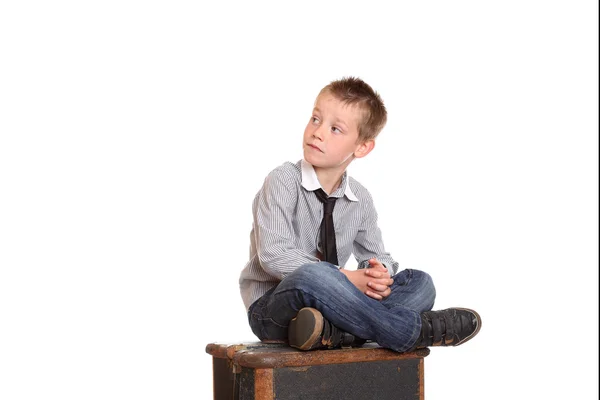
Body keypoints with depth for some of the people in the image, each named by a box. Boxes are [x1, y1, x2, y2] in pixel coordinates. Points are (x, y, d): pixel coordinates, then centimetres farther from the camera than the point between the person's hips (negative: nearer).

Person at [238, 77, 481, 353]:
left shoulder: (360, 200, 6)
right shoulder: (283, 182, -12)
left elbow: (376, 256, 17)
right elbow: (274, 255, -22)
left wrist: (379, 274, -10)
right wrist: (347, 278, -24)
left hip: (328, 303, 6)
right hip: (273, 309, -6)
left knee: (419, 282, -7)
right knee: (311, 275, -39)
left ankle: (335, 332, -33)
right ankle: (415, 331, -25)